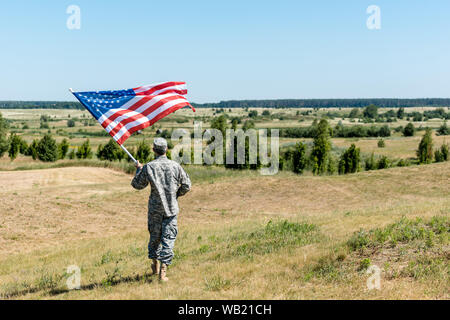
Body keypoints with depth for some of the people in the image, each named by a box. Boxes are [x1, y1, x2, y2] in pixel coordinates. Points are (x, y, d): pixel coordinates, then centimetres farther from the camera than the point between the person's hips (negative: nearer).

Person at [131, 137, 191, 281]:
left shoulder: (148, 167, -8)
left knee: (155, 235, 19)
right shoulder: (175, 166, -4)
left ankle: (155, 265, 34)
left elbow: (137, 185, 3)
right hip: (171, 208, 0)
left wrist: (139, 169, 18)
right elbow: (186, 185, 2)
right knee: (168, 238, 2)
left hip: (155, 207, 1)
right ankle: (163, 271, -5)